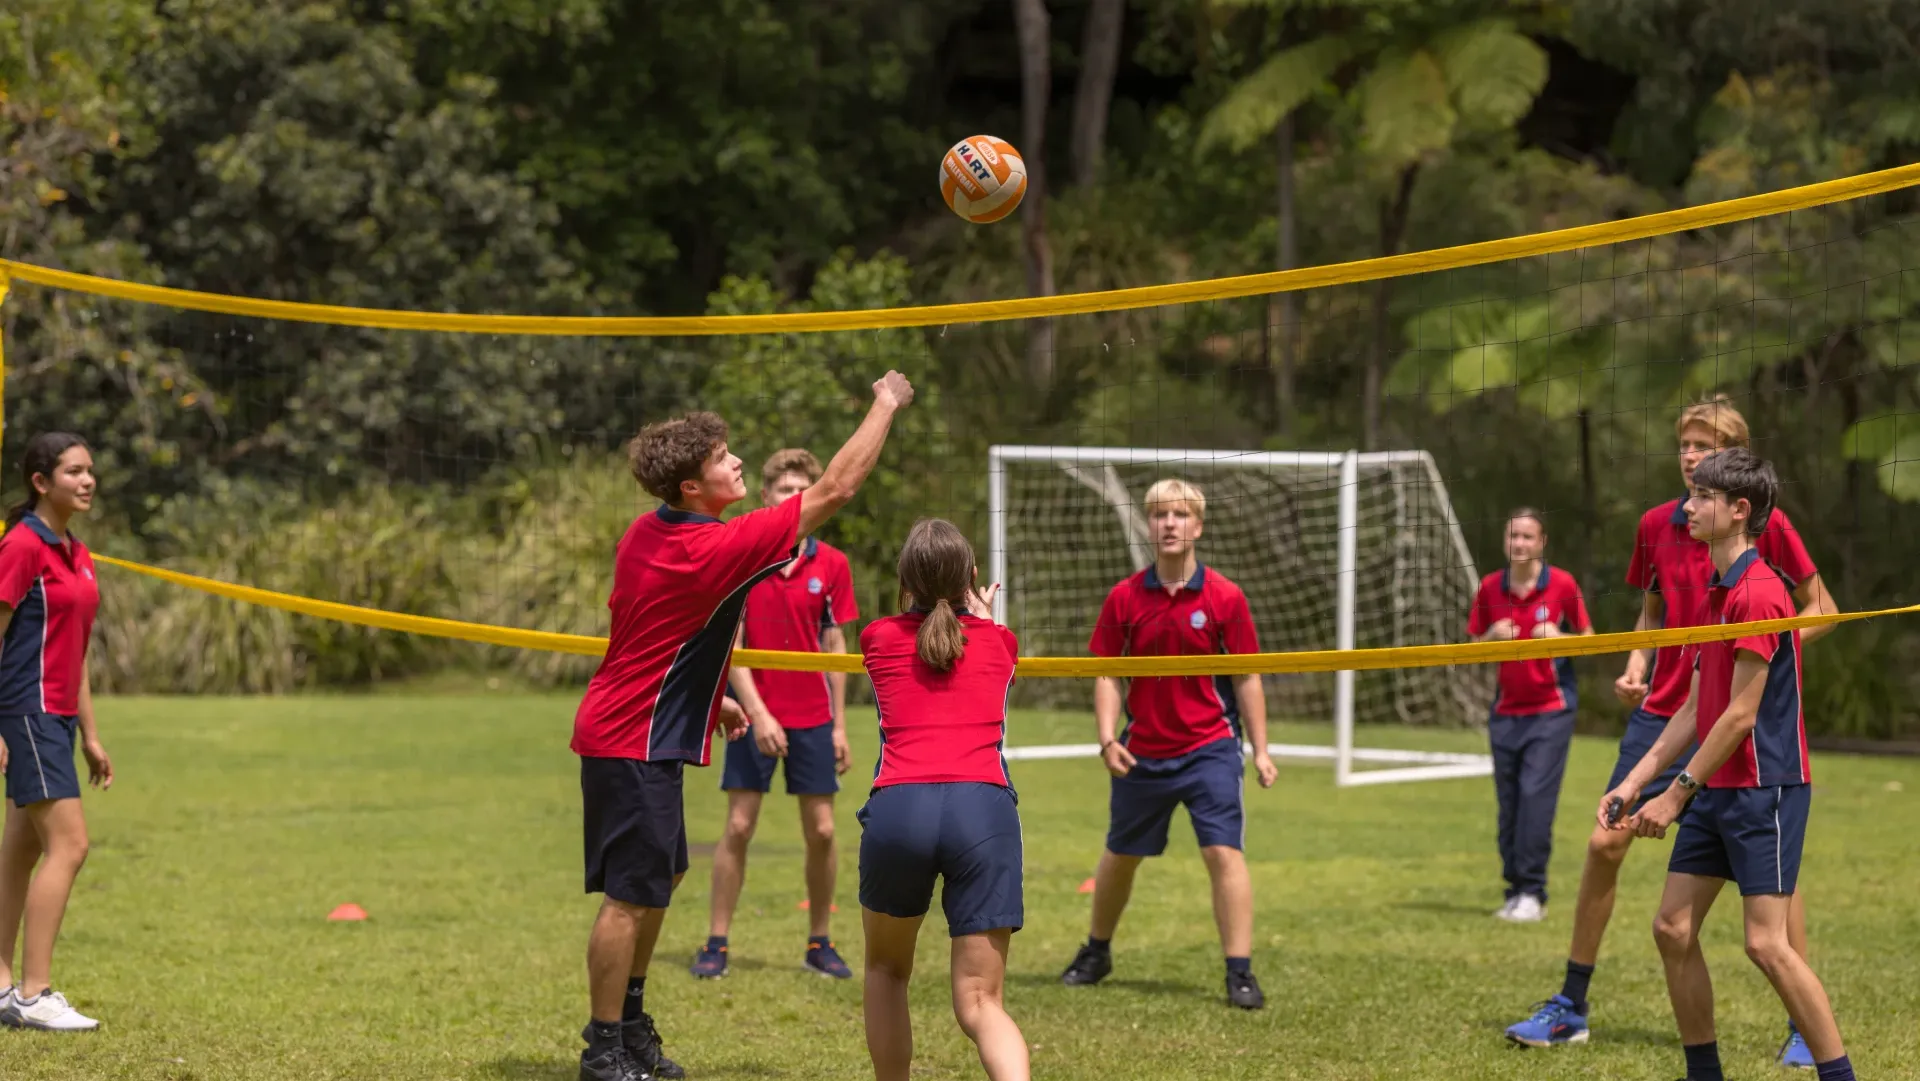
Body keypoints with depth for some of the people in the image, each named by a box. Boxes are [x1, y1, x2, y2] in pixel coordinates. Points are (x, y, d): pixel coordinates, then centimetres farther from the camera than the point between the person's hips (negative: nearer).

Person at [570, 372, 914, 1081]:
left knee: (662, 875, 20)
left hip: (625, 729, 10)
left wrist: (708, 697, 23)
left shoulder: (647, 535, 5)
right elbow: (835, 489, -17)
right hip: (634, 744, -10)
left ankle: (628, 1023, 30)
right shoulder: (718, 549, -22)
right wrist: (886, 405, -8)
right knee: (633, 896, -4)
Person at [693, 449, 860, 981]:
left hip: (812, 717, 2)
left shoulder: (831, 564, 2)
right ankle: (716, 942, 5)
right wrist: (756, 712, -15)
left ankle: (819, 942, 15)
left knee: (821, 831, 2)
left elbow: (834, 647, 6)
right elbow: (729, 643, -7)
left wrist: (839, 726, 4)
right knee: (738, 826, -4)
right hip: (755, 714, -2)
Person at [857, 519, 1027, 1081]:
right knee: (980, 1003, -2)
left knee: (886, 971, 26)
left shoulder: (878, 638, 17)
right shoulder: (999, 640, 19)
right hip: (983, 810, 0)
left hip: (898, 808, 0)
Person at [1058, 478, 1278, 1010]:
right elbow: (1106, 674, 2)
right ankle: (1097, 952, 37)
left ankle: (1240, 973, -9)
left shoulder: (1225, 597, -5)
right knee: (1120, 857, 16)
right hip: (1142, 753, 2)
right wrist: (1107, 738, -11)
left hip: (1210, 749, -2)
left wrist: (1261, 750, -3)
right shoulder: (1124, 598, -1)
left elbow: (1246, 678, 0)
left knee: (1225, 853, -13)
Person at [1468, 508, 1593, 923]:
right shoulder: (1489, 588, 4)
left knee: (1536, 796, -12)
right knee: (1509, 806, 3)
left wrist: (1559, 637, -16)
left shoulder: (1562, 584, -4)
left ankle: (1532, 893, -8)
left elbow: (1588, 638, 4)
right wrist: (1493, 636, -10)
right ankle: (1514, 890, 10)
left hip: (1550, 709, -4)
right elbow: (1474, 647, 12)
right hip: (1506, 712, 4)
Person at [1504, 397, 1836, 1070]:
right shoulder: (1657, 526, 4)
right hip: (1663, 708, 4)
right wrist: (1637, 663, 1)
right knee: (1604, 843, 0)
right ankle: (1571, 1007, 13)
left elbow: (1821, 608, -1)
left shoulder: (1767, 525, -8)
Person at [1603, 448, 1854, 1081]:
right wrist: (1633, 783, 13)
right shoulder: (1716, 592, 14)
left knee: (1767, 944, -12)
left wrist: (1677, 794, -15)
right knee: (1673, 929, 7)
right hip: (1717, 789, 9)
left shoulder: (1759, 592, -16)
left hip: (1765, 787, -9)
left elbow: (1741, 714, -18)